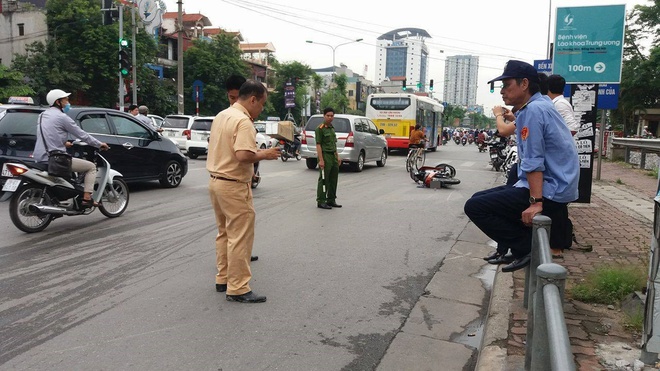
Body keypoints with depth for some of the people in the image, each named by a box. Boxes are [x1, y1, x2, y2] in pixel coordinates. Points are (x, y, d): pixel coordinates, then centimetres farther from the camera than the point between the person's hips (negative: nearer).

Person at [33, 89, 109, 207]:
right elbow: (82, 135, -7)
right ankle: (86, 198, -8)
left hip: (40, 158, 9)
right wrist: (100, 144, 3)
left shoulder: (43, 115, 16)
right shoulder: (62, 117, -10)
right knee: (91, 167, 2)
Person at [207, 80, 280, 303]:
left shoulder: (221, 116, 13)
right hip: (233, 186, -10)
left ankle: (223, 279, 27)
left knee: (224, 233, 18)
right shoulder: (243, 121, -17)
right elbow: (243, 156, -28)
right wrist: (264, 154, -12)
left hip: (216, 181, 10)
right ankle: (238, 289, 2)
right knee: (240, 238, -4)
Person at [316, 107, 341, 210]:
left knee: (333, 180, 12)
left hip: (333, 156, 8)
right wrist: (321, 160, -21)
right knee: (324, 180, -4)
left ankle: (331, 200, 22)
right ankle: (321, 202, 2)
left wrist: (337, 156, 17)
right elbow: (318, 144, -15)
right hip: (325, 156, -8)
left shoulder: (332, 128, 16)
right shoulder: (320, 128, -10)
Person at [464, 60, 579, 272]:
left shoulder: (533, 110, -16)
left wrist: (536, 202, -25)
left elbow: (533, 162, -23)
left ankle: (527, 248, -8)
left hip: (549, 191, -11)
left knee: (475, 207, -14)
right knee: (480, 199, 16)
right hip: (554, 189, 11)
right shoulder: (538, 106, 15)